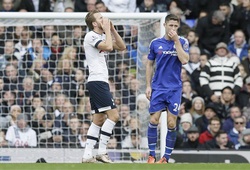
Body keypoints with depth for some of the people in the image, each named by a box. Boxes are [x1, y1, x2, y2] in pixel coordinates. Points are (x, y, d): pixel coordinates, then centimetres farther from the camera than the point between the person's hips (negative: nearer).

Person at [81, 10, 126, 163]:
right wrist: (107, 29, -11)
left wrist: (113, 30, 7)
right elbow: (109, 47, -23)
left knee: (99, 120, 8)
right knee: (113, 115, -14)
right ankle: (102, 152, -14)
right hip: (97, 81, -10)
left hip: (99, 82, 10)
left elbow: (122, 47, 15)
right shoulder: (91, 36, -10)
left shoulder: (102, 36, 18)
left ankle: (87, 155, 5)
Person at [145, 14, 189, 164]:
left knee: (172, 124, -3)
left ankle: (166, 157, 5)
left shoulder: (182, 42, 0)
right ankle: (152, 155, 4)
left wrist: (176, 40, -15)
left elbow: (184, 60, -16)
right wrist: (148, 86, 5)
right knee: (154, 120, -6)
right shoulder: (156, 43, 4)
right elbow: (150, 65, 11)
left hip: (174, 89, -1)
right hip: (158, 88, 1)